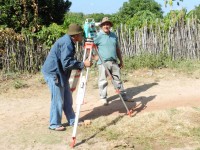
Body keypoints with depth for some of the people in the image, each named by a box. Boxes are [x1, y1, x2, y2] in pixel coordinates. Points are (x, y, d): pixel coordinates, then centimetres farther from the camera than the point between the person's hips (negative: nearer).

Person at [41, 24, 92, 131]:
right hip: (53, 73, -10)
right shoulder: (67, 43, -20)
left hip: (60, 73, 10)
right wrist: (83, 64, -22)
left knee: (67, 99, 13)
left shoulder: (68, 41, 11)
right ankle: (54, 124, 10)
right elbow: (67, 63, -27)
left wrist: (80, 65, 8)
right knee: (58, 100, -2)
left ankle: (72, 121, 23)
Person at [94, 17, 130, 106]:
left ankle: (123, 95, 19)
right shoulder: (98, 36, -5)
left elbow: (117, 49, 19)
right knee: (103, 81, 1)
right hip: (103, 62, -5)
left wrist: (121, 61, 19)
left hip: (114, 62, 5)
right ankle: (103, 98, 13)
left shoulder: (114, 35, 14)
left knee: (118, 79, 11)